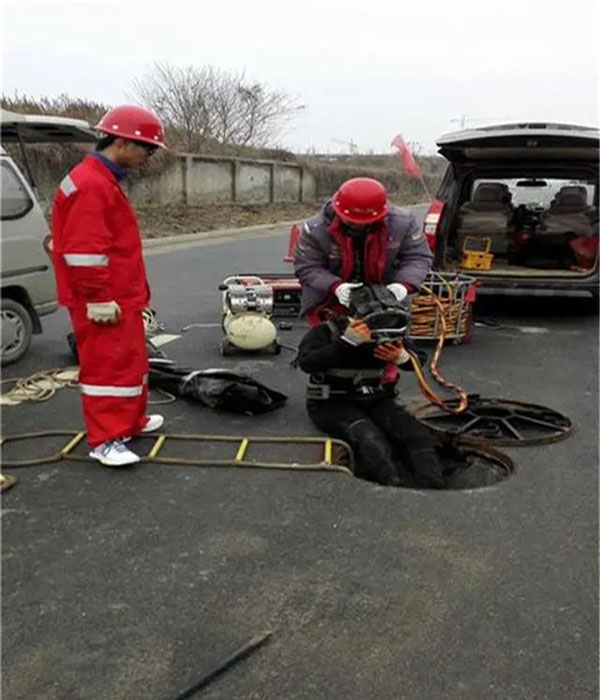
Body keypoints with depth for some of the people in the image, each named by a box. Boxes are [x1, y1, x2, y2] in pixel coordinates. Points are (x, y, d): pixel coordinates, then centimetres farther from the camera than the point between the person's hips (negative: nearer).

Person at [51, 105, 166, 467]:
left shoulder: (105, 181, 16)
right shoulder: (89, 185, -19)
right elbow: (83, 252, -24)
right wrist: (99, 300, -21)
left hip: (122, 296, 11)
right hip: (105, 302, -11)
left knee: (131, 360, 19)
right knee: (109, 365, -5)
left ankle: (132, 420, 33)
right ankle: (106, 440, 2)